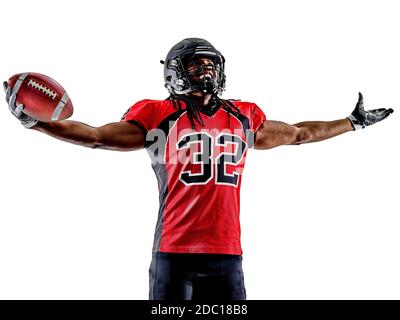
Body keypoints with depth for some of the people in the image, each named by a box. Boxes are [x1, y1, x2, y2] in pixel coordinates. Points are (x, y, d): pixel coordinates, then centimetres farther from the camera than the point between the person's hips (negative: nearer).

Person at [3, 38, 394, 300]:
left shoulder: (243, 117, 13)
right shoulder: (159, 116, 1)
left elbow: (298, 133, 26)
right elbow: (97, 135, -2)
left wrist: (353, 123, 33)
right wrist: (36, 122, -11)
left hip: (227, 253, 4)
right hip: (175, 251, -4)